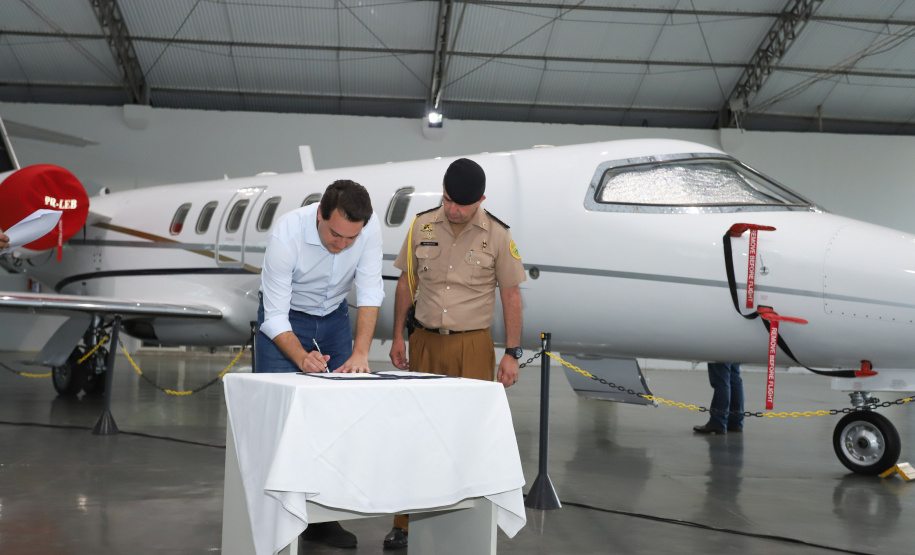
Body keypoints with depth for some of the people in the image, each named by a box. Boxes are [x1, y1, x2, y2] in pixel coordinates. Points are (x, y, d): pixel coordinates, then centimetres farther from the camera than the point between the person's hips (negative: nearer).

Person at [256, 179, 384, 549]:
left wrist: (360, 353, -31)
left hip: (334, 317, 3)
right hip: (284, 321, -3)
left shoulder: (369, 228, -24)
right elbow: (274, 317, -29)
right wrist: (301, 358, -44)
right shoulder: (287, 234, -32)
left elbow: (369, 292, -20)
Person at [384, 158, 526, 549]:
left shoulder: (497, 235, -3)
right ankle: (404, 523, 12)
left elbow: (510, 295, 1)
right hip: (425, 342, 2)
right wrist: (398, 337, 9)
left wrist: (512, 353, -3)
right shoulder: (422, 226, 3)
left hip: (472, 346, -2)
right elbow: (407, 282, 11)